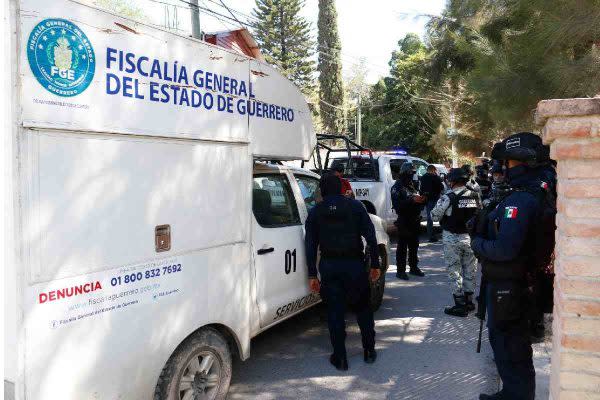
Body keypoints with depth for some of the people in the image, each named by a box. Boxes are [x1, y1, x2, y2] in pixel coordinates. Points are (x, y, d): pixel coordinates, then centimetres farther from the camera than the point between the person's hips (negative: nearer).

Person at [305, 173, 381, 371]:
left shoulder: (315, 212, 4)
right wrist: (375, 264, 3)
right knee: (363, 308, 16)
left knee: (335, 312, 7)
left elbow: (310, 245, 1)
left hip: (329, 266, 0)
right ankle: (369, 352, 24)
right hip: (355, 265, 0)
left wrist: (312, 275, 4)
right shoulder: (355, 206, 1)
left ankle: (340, 358, 12)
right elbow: (371, 237, -3)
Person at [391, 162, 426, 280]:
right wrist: (412, 200, -24)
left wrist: (422, 200, 0)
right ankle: (400, 271, 2)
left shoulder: (413, 185, 15)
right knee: (402, 247, -3)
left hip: (415, 220, 7)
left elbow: (418, 201, 23)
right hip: (404, 221, -7)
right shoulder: (397, 187, -8)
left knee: (414, 246, 15)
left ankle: (414, 267, 26)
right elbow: (397, 205, -19)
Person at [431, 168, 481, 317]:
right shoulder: (475, 196, 1)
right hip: (470, 237, 6)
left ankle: (460, 305, 7)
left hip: (452, 239, -5)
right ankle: (469, 301, 28)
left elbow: (435, 216, -10)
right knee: (469, 270, 17)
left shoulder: (448, 198, -16)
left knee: (455, 271, 4)